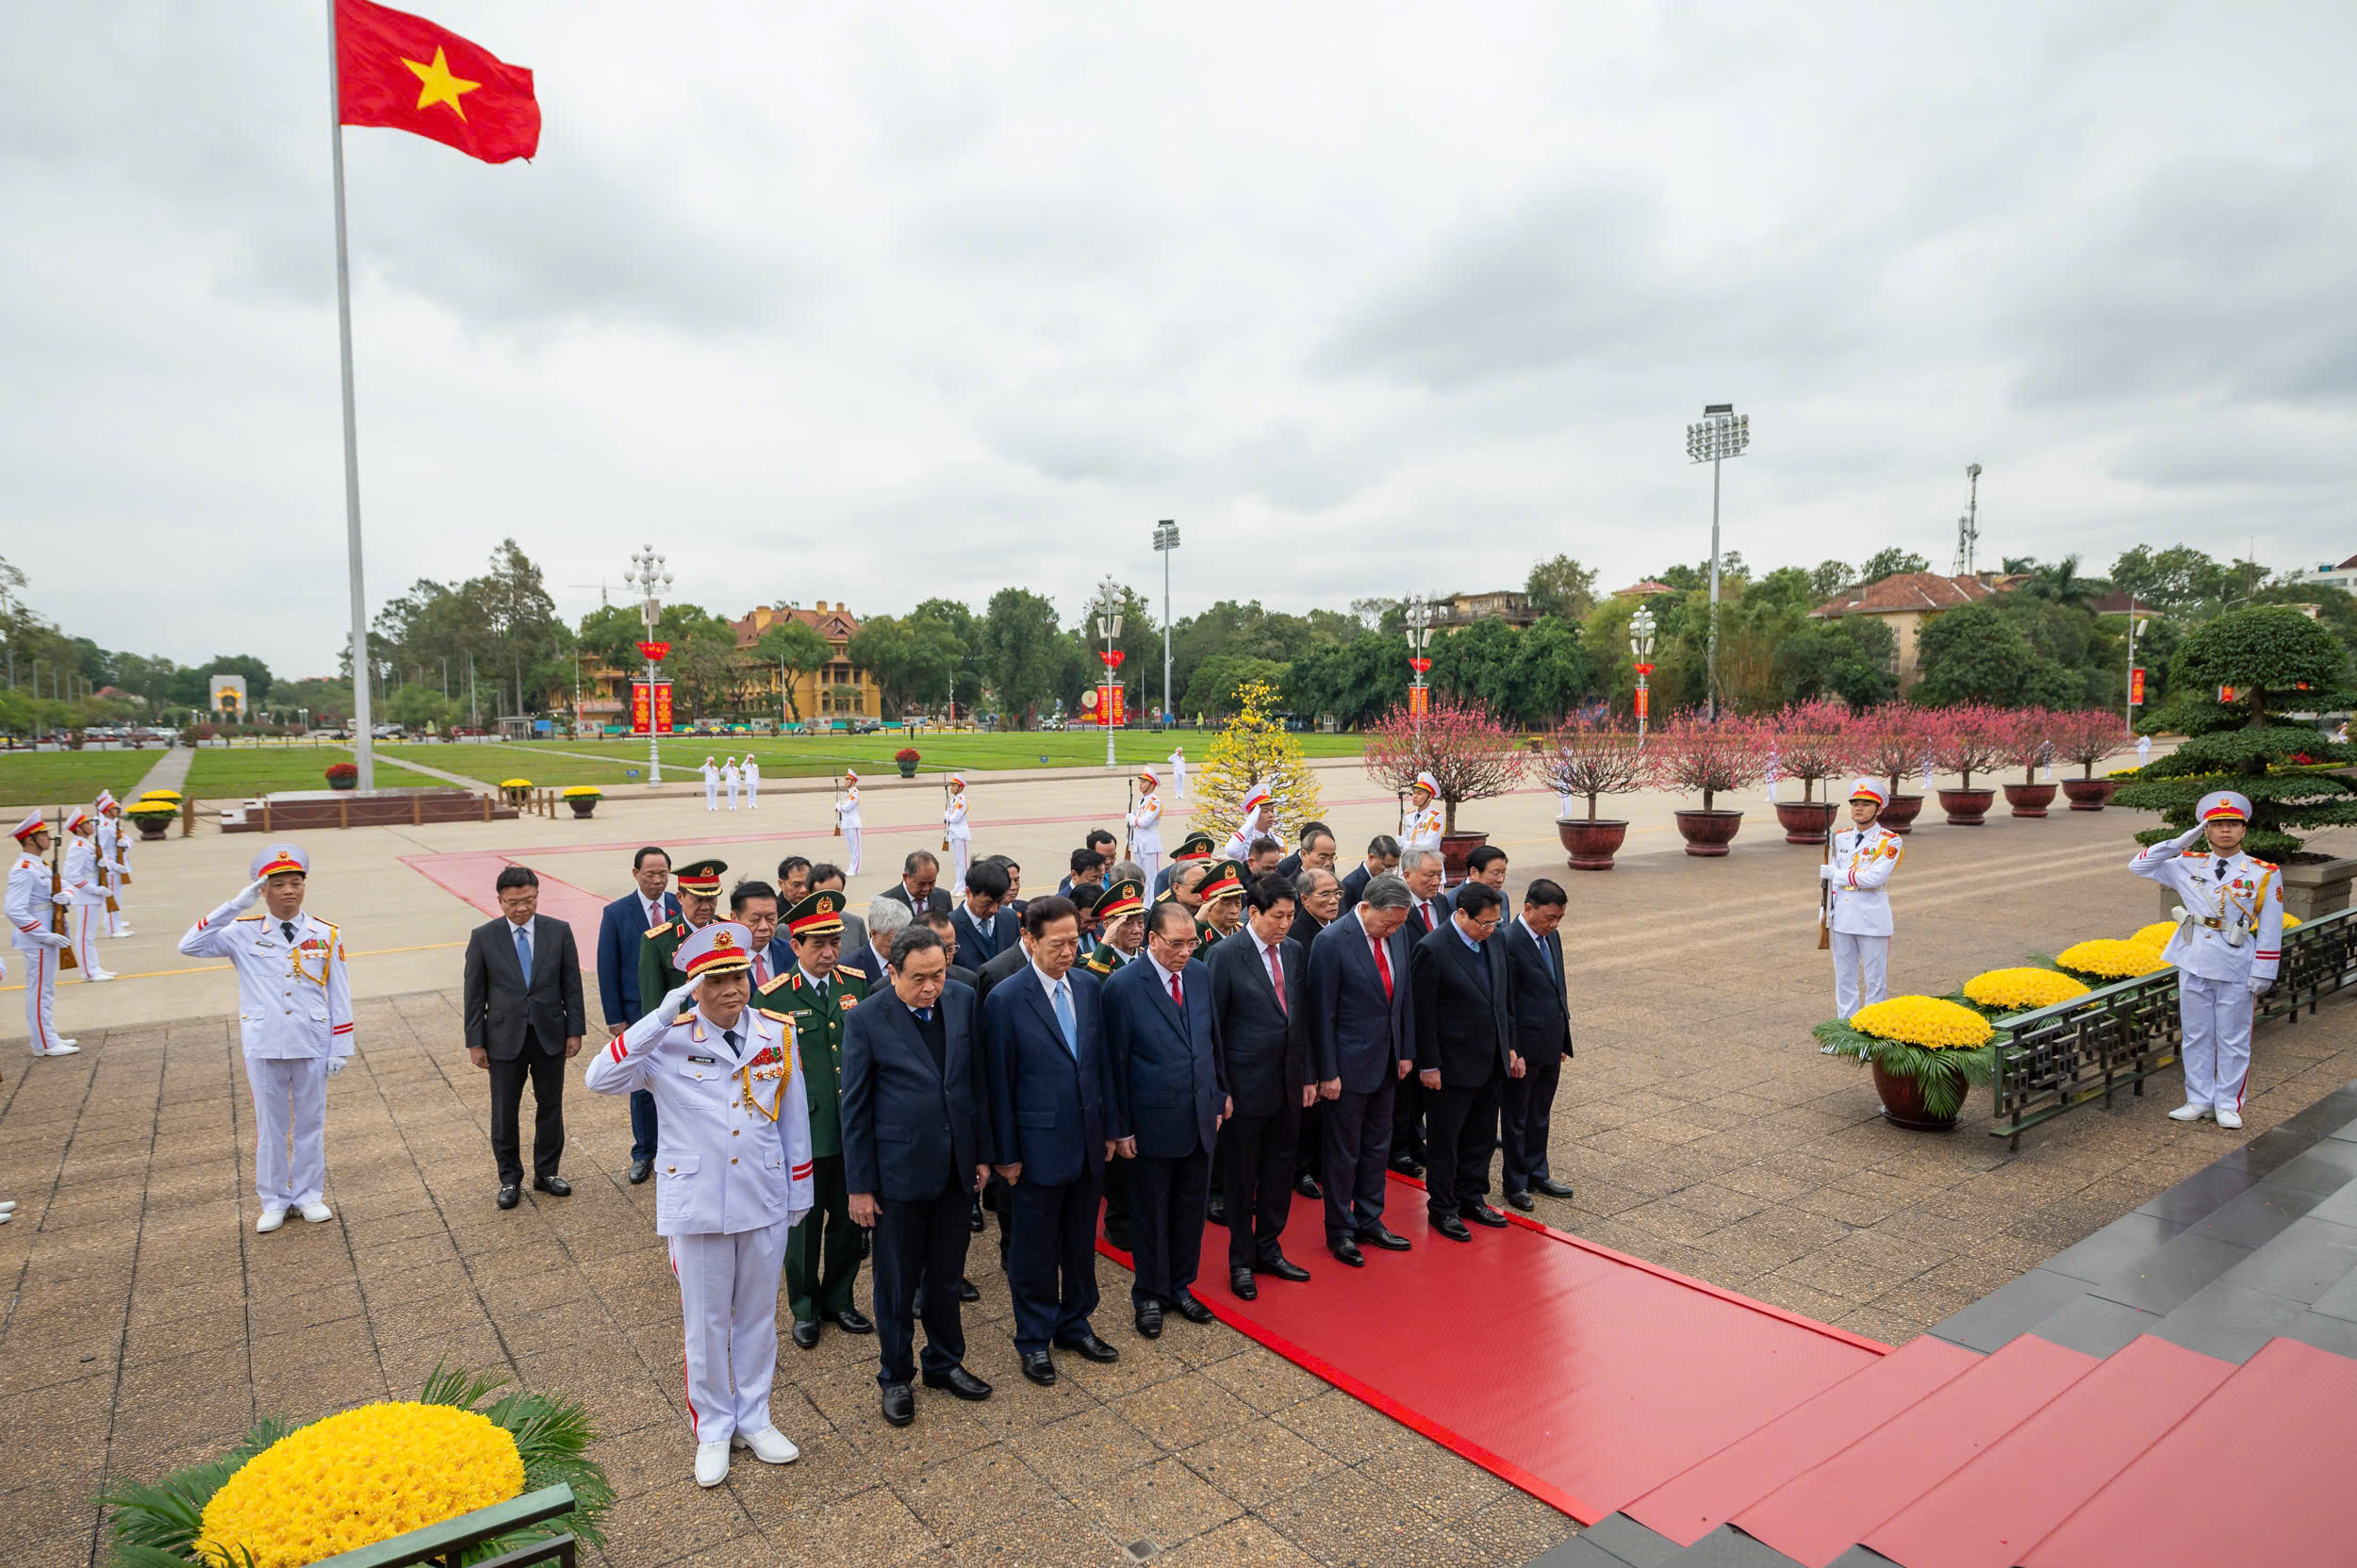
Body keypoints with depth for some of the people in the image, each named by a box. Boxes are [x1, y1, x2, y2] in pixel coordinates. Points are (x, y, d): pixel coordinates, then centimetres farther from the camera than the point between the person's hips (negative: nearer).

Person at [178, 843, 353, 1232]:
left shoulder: (326, 935, -1)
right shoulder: (243, 933, -2)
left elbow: (339, 996, 1)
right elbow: (189, 946, -15)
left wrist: (341, 1048, -1)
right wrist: (234, 906, -19)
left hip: (312, 1045, 0)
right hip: (264, 1046, 0)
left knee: (311, 1121, 11)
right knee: (270, 1124, 11)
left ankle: (309, 1195, 26)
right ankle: (274, 1201, 25)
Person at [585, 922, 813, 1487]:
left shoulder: (778, 1033, -5)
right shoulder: (669, 1040, -13)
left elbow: (794, 1119, 3)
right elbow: (599, 1079, -29)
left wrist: (799, 1195, 8)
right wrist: (664, 1014, -34)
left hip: (765, 1202, 2)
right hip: (697, 1205, -2)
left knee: (757, 1314, 18)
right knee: (706, 1322, 13)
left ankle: (753, 1419, 38)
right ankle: (713, 1430, 34)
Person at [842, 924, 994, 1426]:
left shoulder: (963, 1002, -3)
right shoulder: (866, 1020, -14)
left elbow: (976, 1082, 6)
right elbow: (855, 1109, -8)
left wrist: (982, 1153, 7)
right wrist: (860, 1186, -6)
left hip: (955, 1168, 4)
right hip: (899, 1172, -3)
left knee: (947, 1277, 18)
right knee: (897, 1284, 12)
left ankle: (945, 1363, 39)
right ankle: (896, 1376, 33)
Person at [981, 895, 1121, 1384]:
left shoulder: (1089, 987, 2)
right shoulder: (1005, 1000, -14)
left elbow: (1101, 1061, 8)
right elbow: (999, 1082, -10)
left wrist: (1109, 1127, 9)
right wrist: (1005, 1153, -8)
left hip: (1087, 1141, 5)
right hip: (1038, 1146, -5)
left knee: (1081, 1243, 18)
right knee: (1035, 1250, 10)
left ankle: (1074, 1324, 37)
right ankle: (1034, 1338, 29)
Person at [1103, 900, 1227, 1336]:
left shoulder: (1201, 975, 1)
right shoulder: (1123, 985, -16)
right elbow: (1115, 1062, -12)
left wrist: (1220, 1096, 11)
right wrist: (1120, 1127, -10)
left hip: (1201, 1116, 5)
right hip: (1153, 1120, -5)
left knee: (1191, 1207, 17)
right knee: (1150, 1211, 12)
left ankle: (1180, 1286, 36)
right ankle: (1149, 1295, 31)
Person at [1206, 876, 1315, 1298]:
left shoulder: (1294, 953, 5)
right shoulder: (1225, 955, -13)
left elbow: (1301, 1019, 12)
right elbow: (1212, 1026, -11)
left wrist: (1308, 1076, 10)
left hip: (1289, 1085, 6)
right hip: (1247, 1085, -5)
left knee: (1279, 1172, 16)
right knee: (1242, 1179, 9)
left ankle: (1269, 1250, 34)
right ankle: (1241, 1260, 25)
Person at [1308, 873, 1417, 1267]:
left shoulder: (1398, 934, 0)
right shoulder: (1331, 942, -21)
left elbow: (1406, 993, 10)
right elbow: (1322, 1013, -17)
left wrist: (1406, 1051, 9)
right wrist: (1327, 1073, -15)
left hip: (1386, 1062, 7)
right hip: (1349, 1064, -6)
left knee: (1378, 1147, 18)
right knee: (1344, 1153, 7)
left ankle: (1369, 1222, 34)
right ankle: (1340, 1231, 24)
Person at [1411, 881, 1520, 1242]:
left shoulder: (1495, 942, 3)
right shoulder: (1432, 950, -19)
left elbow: (1506, 999, 13)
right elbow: (1423, 1014, -16)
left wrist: (1510, 1047, 12)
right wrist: (1428, 1066, -14)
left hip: (1492, 1063, 7)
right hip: (1453, 1066, -7)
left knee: (1483, 1137, 18)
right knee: (1446, 1140, 8)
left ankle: (1472, 1198, 34)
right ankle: (1443, 1208, 23)